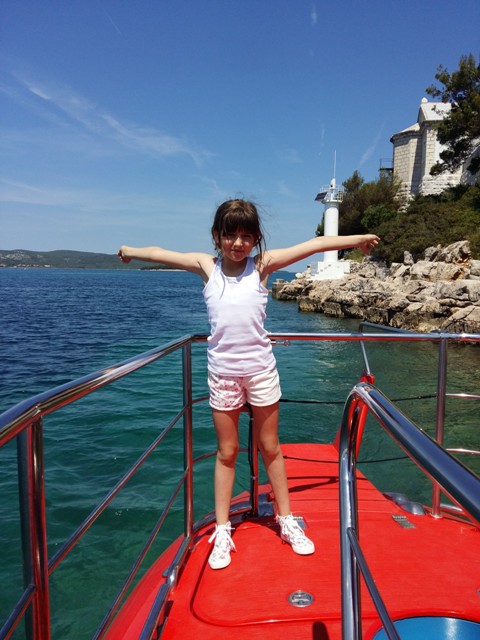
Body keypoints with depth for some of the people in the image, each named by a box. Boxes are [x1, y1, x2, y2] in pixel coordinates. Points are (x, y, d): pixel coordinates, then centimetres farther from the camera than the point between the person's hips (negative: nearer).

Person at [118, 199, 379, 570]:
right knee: (227, 452, 12)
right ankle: (222, 531, 26)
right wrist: (130, 251, 25)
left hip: (261, 369, 0)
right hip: (222, 372, 1)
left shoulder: (263, 264, -4)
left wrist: (357, 239, -5)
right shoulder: (206, 266, -1)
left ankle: (287, 521, 32)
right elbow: (160, 254, 10)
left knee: (270, 447, 14)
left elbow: (314, 245, -5)